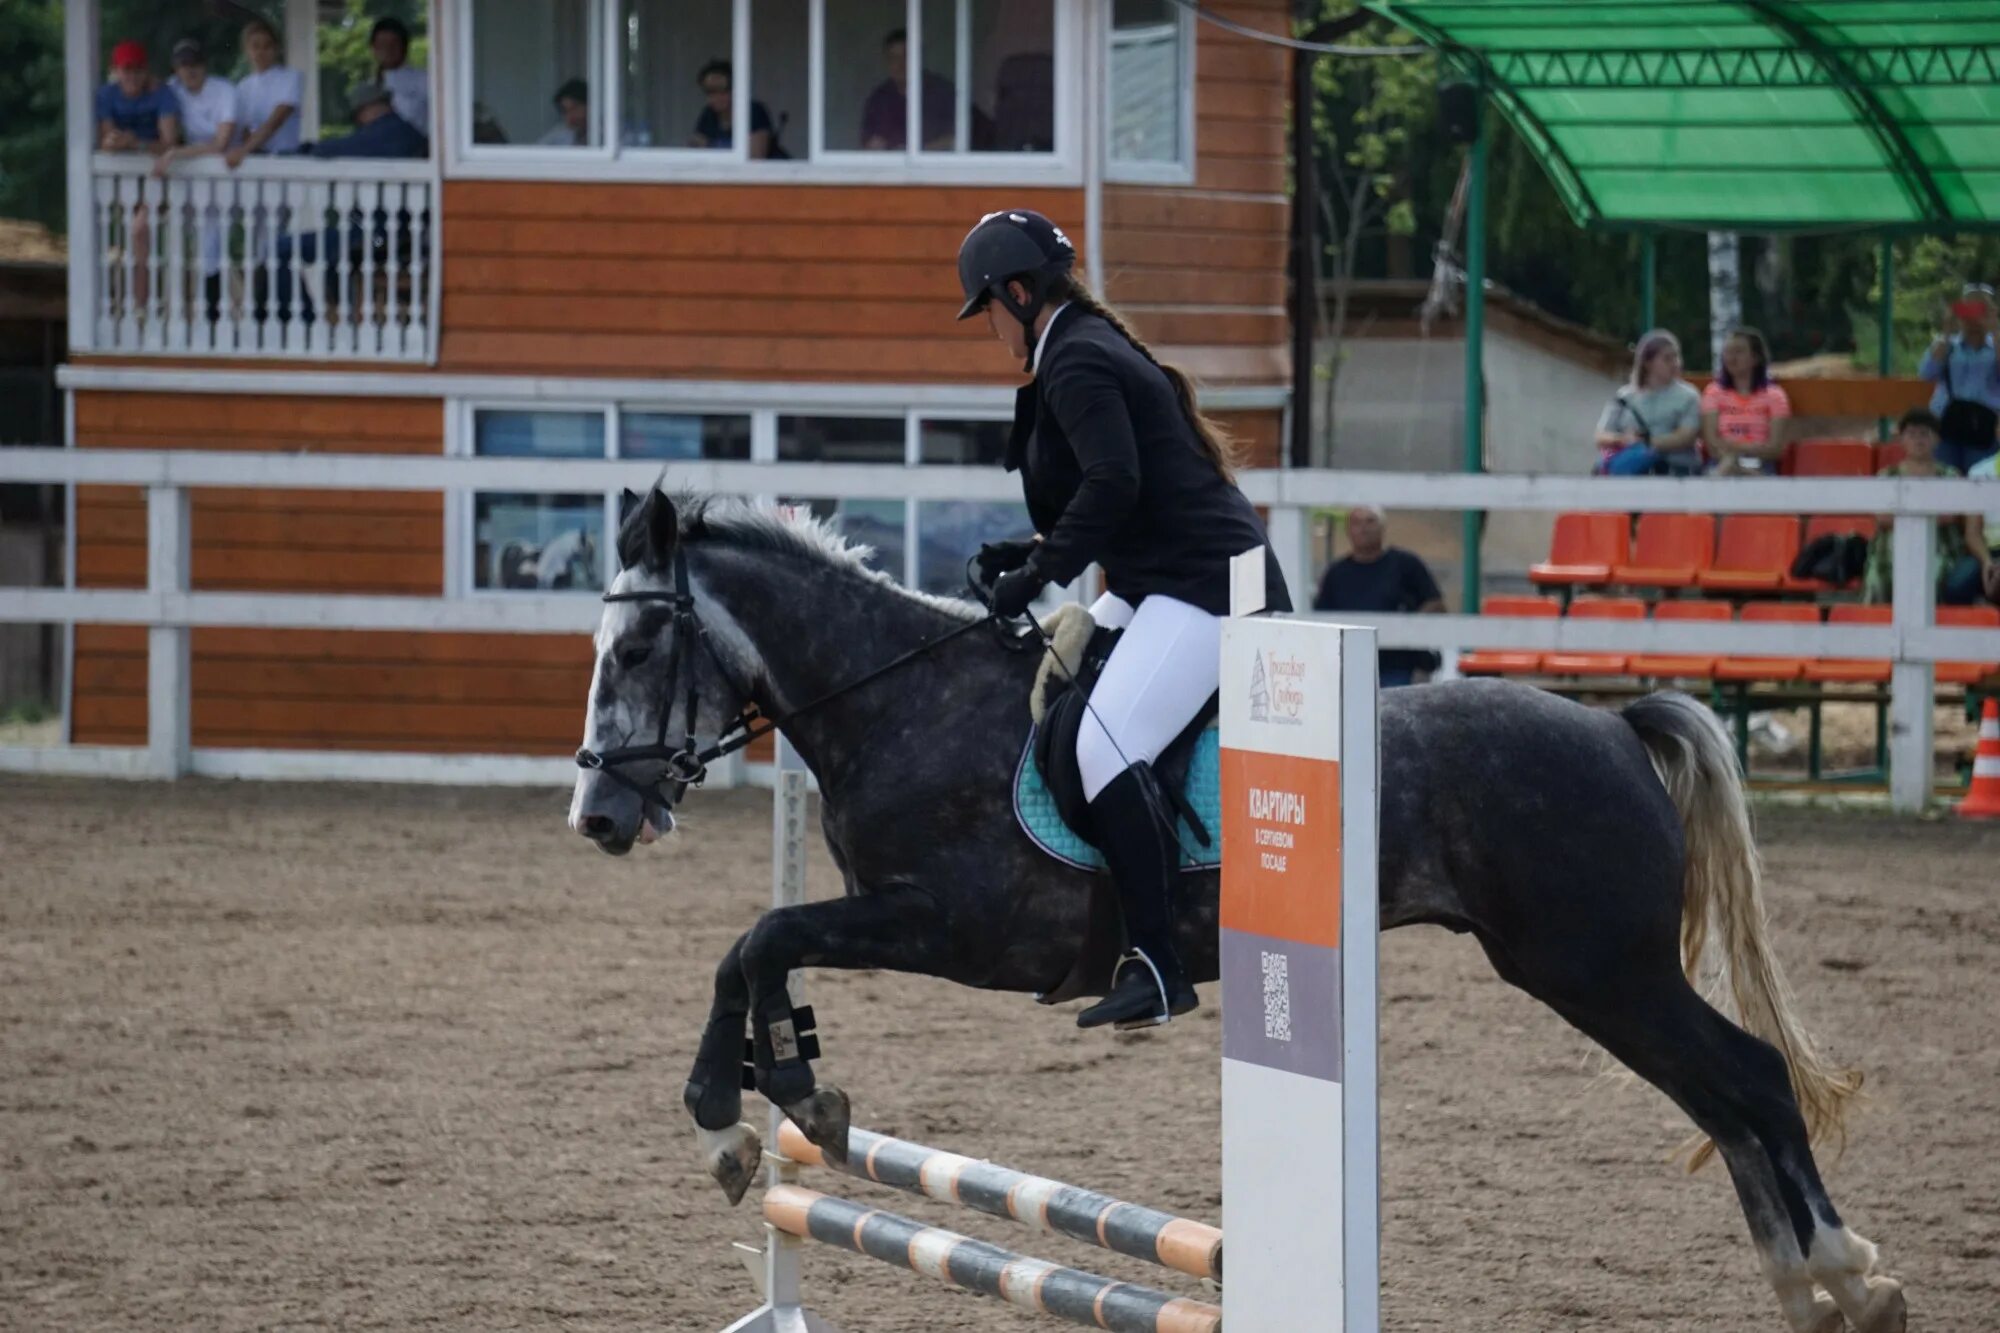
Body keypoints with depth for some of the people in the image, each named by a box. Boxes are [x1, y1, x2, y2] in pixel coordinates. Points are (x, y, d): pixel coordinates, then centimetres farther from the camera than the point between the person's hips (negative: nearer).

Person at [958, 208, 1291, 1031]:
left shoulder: (1075, 362, -13)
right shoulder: (1093, 349, 19)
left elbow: (1114, 482, -27)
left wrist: (1038, 573, -20)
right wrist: (1032, 554, 15)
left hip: (1204, 587, -12)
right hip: (1157, 586, 12)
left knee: (1106, 744, -24)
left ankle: (1157, 965, -28)